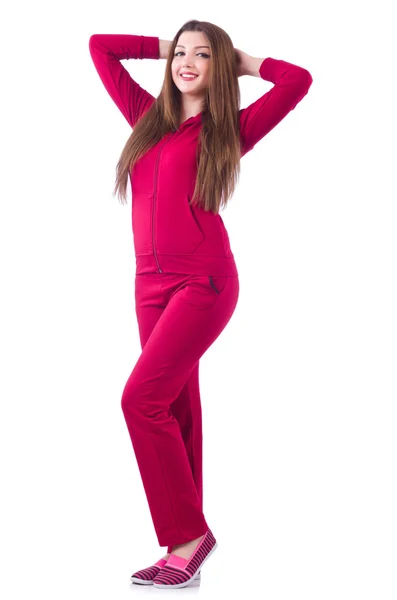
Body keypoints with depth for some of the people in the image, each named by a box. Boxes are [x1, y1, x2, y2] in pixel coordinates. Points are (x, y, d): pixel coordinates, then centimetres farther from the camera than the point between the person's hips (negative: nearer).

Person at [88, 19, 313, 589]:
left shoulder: (230, 129, 3)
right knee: (176, 406, 6)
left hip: (203, 281, -6)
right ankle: (187, 537, 11)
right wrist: (164, 47, 20)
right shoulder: (149, 117, 16)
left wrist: (244, 62, 7)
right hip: (151, 281, 6)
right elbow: (99, 45, 23)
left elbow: (299, 79, -8)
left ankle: (188, 533, -6)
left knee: (142, 398, -16)